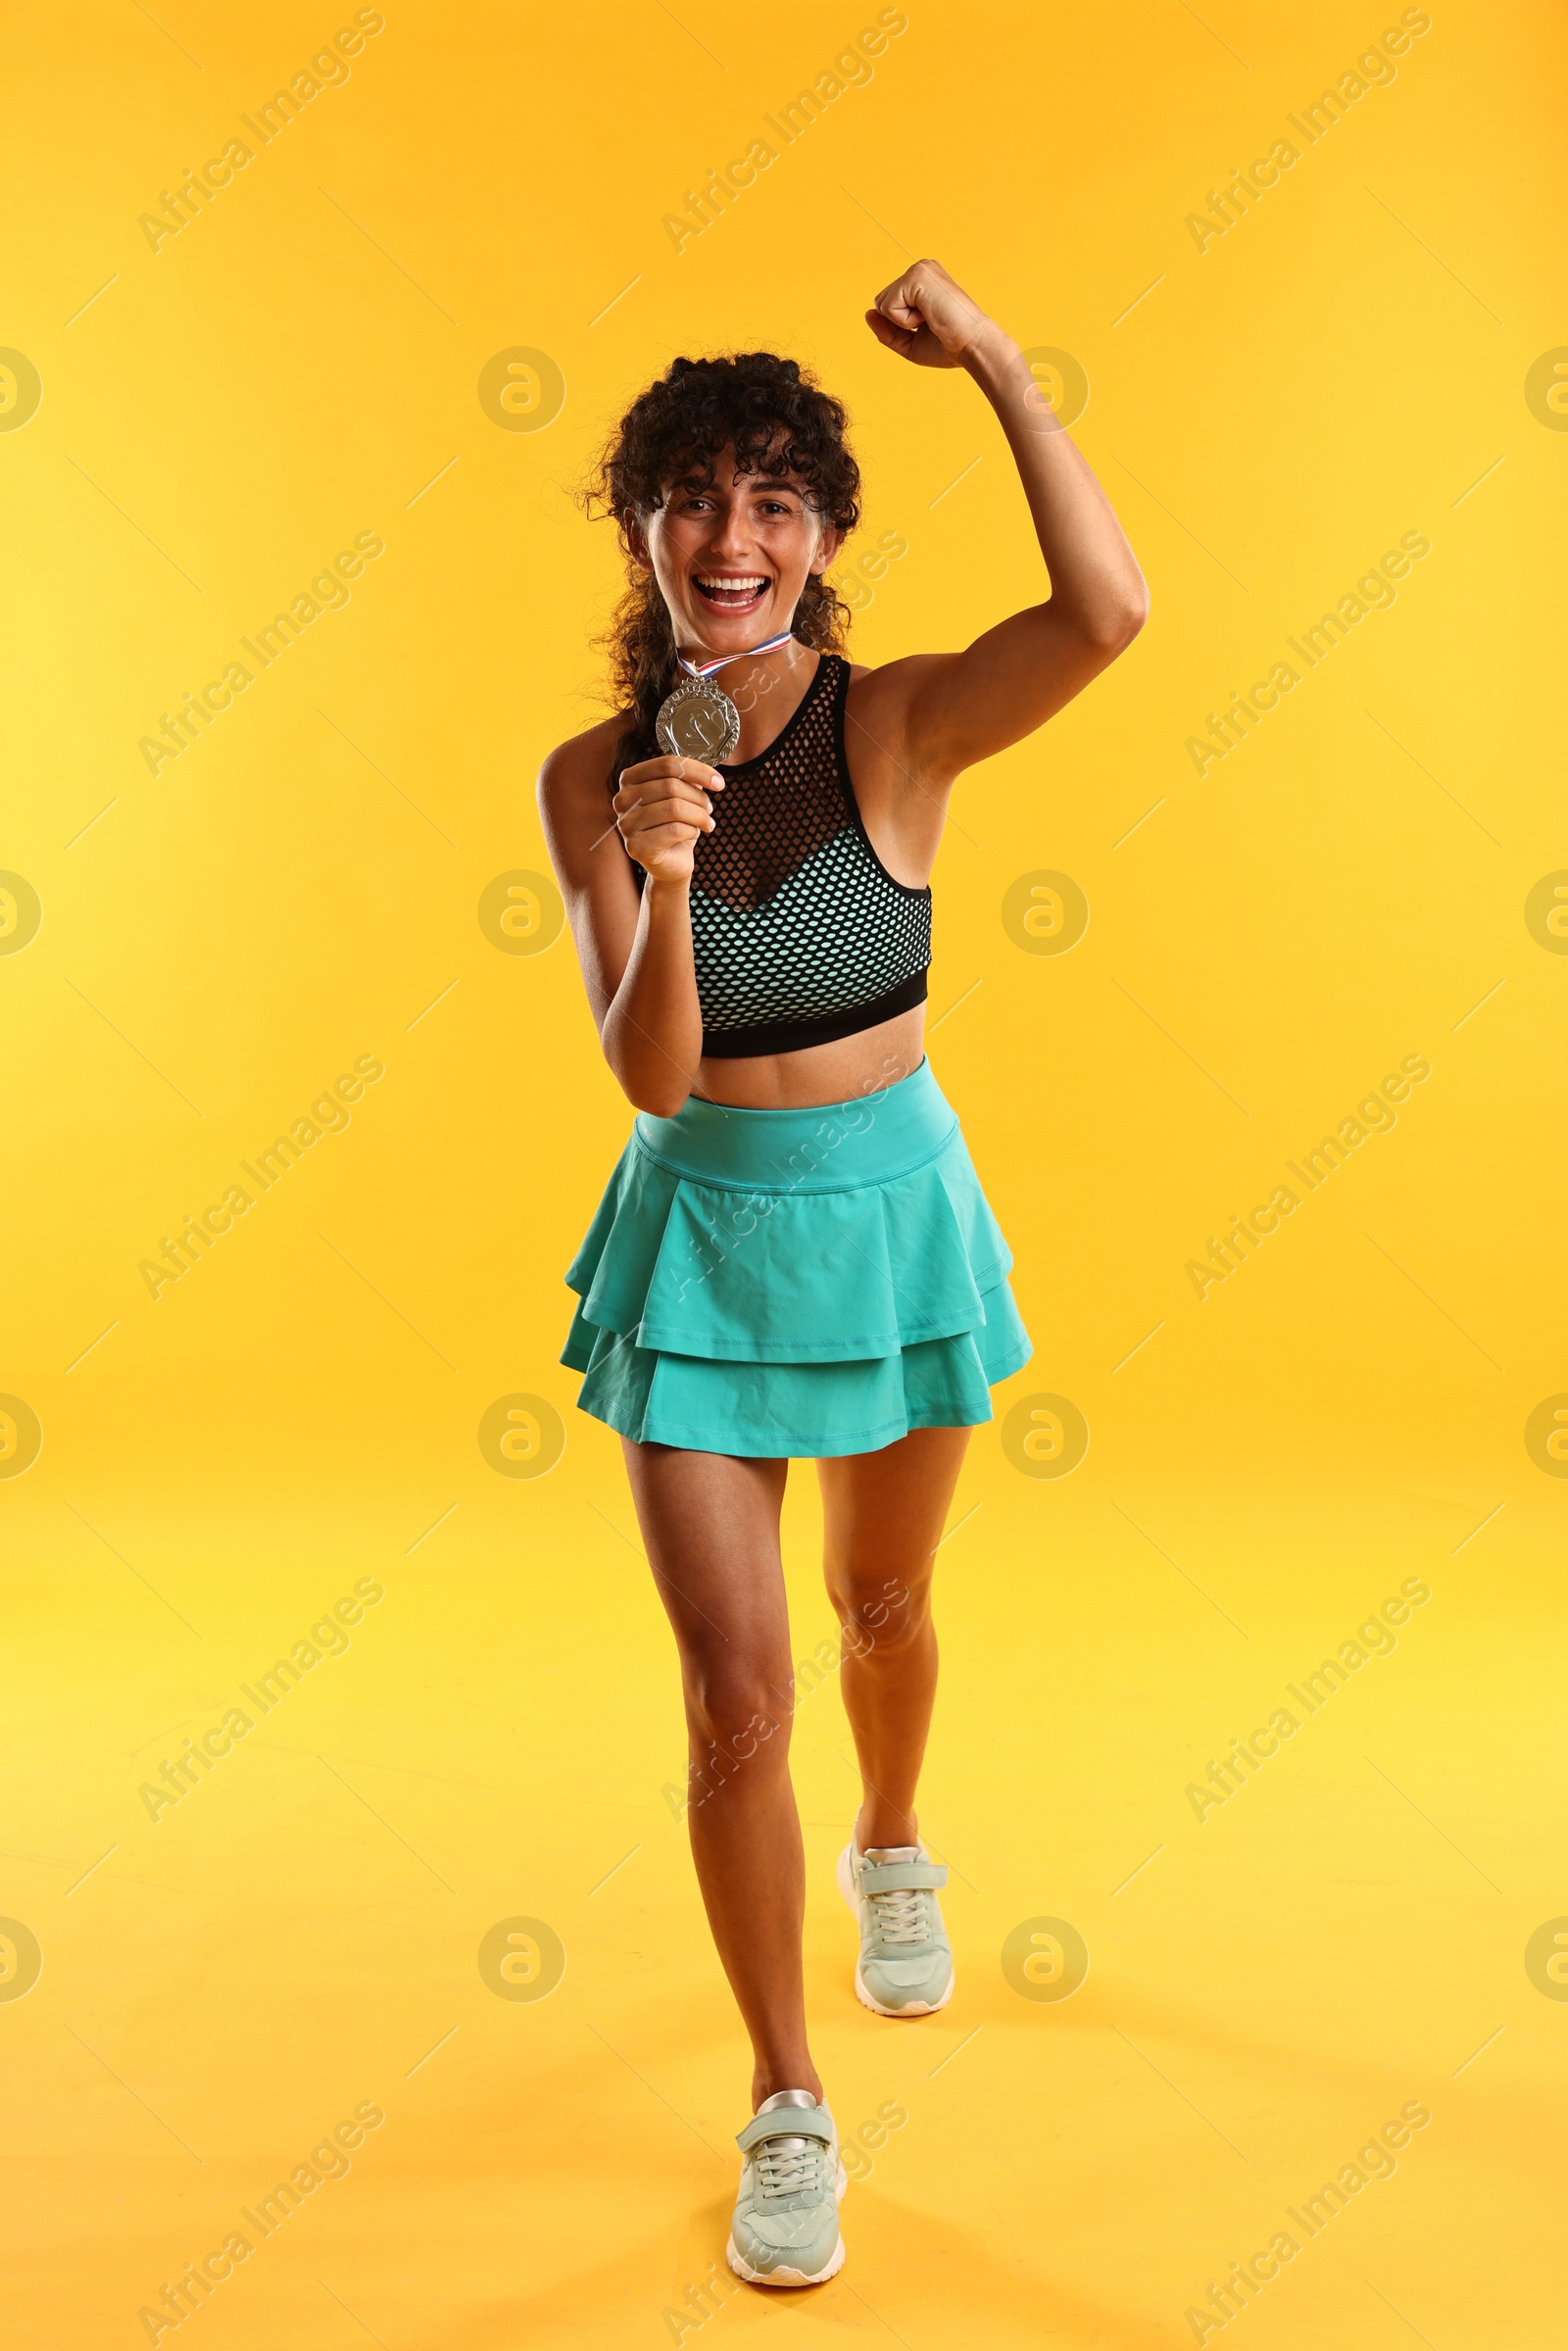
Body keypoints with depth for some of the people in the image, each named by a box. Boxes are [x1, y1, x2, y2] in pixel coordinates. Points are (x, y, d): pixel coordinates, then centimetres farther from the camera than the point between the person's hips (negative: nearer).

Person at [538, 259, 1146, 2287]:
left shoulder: (900, 728, -14)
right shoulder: (590, 779, -10)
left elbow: (1108, 611, -34)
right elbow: (648, 1077, -17)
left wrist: (994, 359, -25)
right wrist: (656, 880, -34)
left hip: (893, 1216, 0)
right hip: (700, 1233, 0)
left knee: (882, 1608, 22)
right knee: (736, 1693, -3)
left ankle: (893, 1851, 56)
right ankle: (787, 2108, 19)